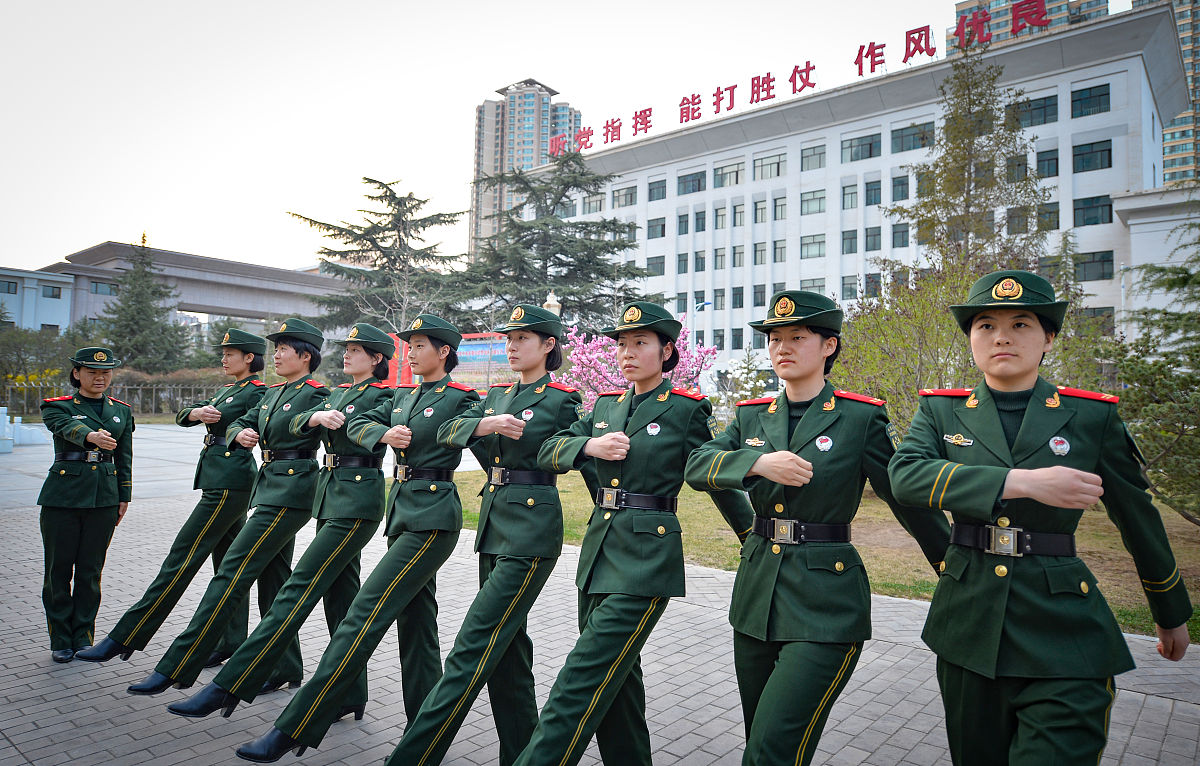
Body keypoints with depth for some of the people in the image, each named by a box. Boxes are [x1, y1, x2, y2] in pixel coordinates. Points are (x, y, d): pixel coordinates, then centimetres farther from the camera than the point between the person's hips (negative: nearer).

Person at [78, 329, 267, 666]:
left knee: (181, 559, -5)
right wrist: (197, 412, -8)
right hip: (218, 482, 10)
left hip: (228, 484, -10)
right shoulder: (225, 390, 19)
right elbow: (182, 415, 11)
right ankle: (232, 642, 20)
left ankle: (124, 638, 0)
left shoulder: (257, 393, -8)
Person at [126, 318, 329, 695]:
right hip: (269, 487, 10)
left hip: (289, 494, -9)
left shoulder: (315, 395, -10)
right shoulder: (273, 392, 17)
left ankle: (176, 668, -2)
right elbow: (237, 424, 16)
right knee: (273, 578, 13)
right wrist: (240, 433, -4)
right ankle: (286, 668, 23)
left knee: (232, 572, -8)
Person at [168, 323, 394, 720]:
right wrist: (315, 416, -14)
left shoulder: (382, 395, -5)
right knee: (339, 594, 11)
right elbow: (295, 423, 4)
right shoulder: (339, 393, 17)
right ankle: (351, 697, 20)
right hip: (329, 495, 9)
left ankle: (229, 687, -6)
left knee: (299, 588, -9)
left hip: (357, 501, -9)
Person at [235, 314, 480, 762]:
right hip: (400, 509, 9)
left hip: (432, 517, -9)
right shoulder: (402, 396, 16)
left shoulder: (460, 399, -7)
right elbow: (357, 423, 7)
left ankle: (293, 730, -5)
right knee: (415, 620, 12)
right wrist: (386, 433, -10)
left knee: (366, 612, -11)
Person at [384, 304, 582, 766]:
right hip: (493, 524, 8)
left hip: (532, 531, -8)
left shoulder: (562, 401, -5)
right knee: (506, 642, 13)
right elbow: (447, 431, 2)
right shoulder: (496, 397, 14)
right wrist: (484, 424, -15)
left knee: (473, 647, -8)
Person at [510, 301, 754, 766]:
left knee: (580, 683, -9)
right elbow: (548, 453, 9)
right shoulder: (606, 405, 12)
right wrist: (589, 445, -11)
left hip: (646, 560, -7)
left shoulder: (688, 410, -5)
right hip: (598, 552, 7)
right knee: (615, 677, 16)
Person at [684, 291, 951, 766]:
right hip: (756, 594, 5)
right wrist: (757, 462, -22)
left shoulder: (862, 418, -6)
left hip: (825, 606, -5)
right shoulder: (752, 415, 7)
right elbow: (697, 466, -5)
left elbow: (909, 499, 0)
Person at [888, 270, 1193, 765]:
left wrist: (1171, 613, 21)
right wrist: (1022, 482, -26)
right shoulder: (940, 410, 2)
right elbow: (905, 474, -18)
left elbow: (1138, 518, 11)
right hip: (968, 618, 2)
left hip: (1062, 631, -1)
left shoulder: (1093, 416, 0)